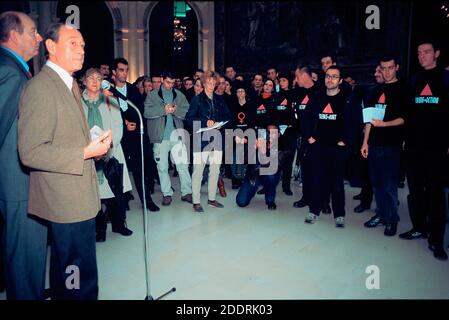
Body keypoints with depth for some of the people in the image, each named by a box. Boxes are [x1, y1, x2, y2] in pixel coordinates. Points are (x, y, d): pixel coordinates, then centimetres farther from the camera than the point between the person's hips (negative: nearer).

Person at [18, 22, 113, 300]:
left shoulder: (70, 84, 14)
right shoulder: (40, 88, -16)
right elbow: (31, 152, -21)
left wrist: (94, 145, 7)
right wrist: (86, 152, -21)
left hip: (77, 196, 10)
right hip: (67, 200, -10)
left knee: (65, 265, 24)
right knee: (82, 276, -1)